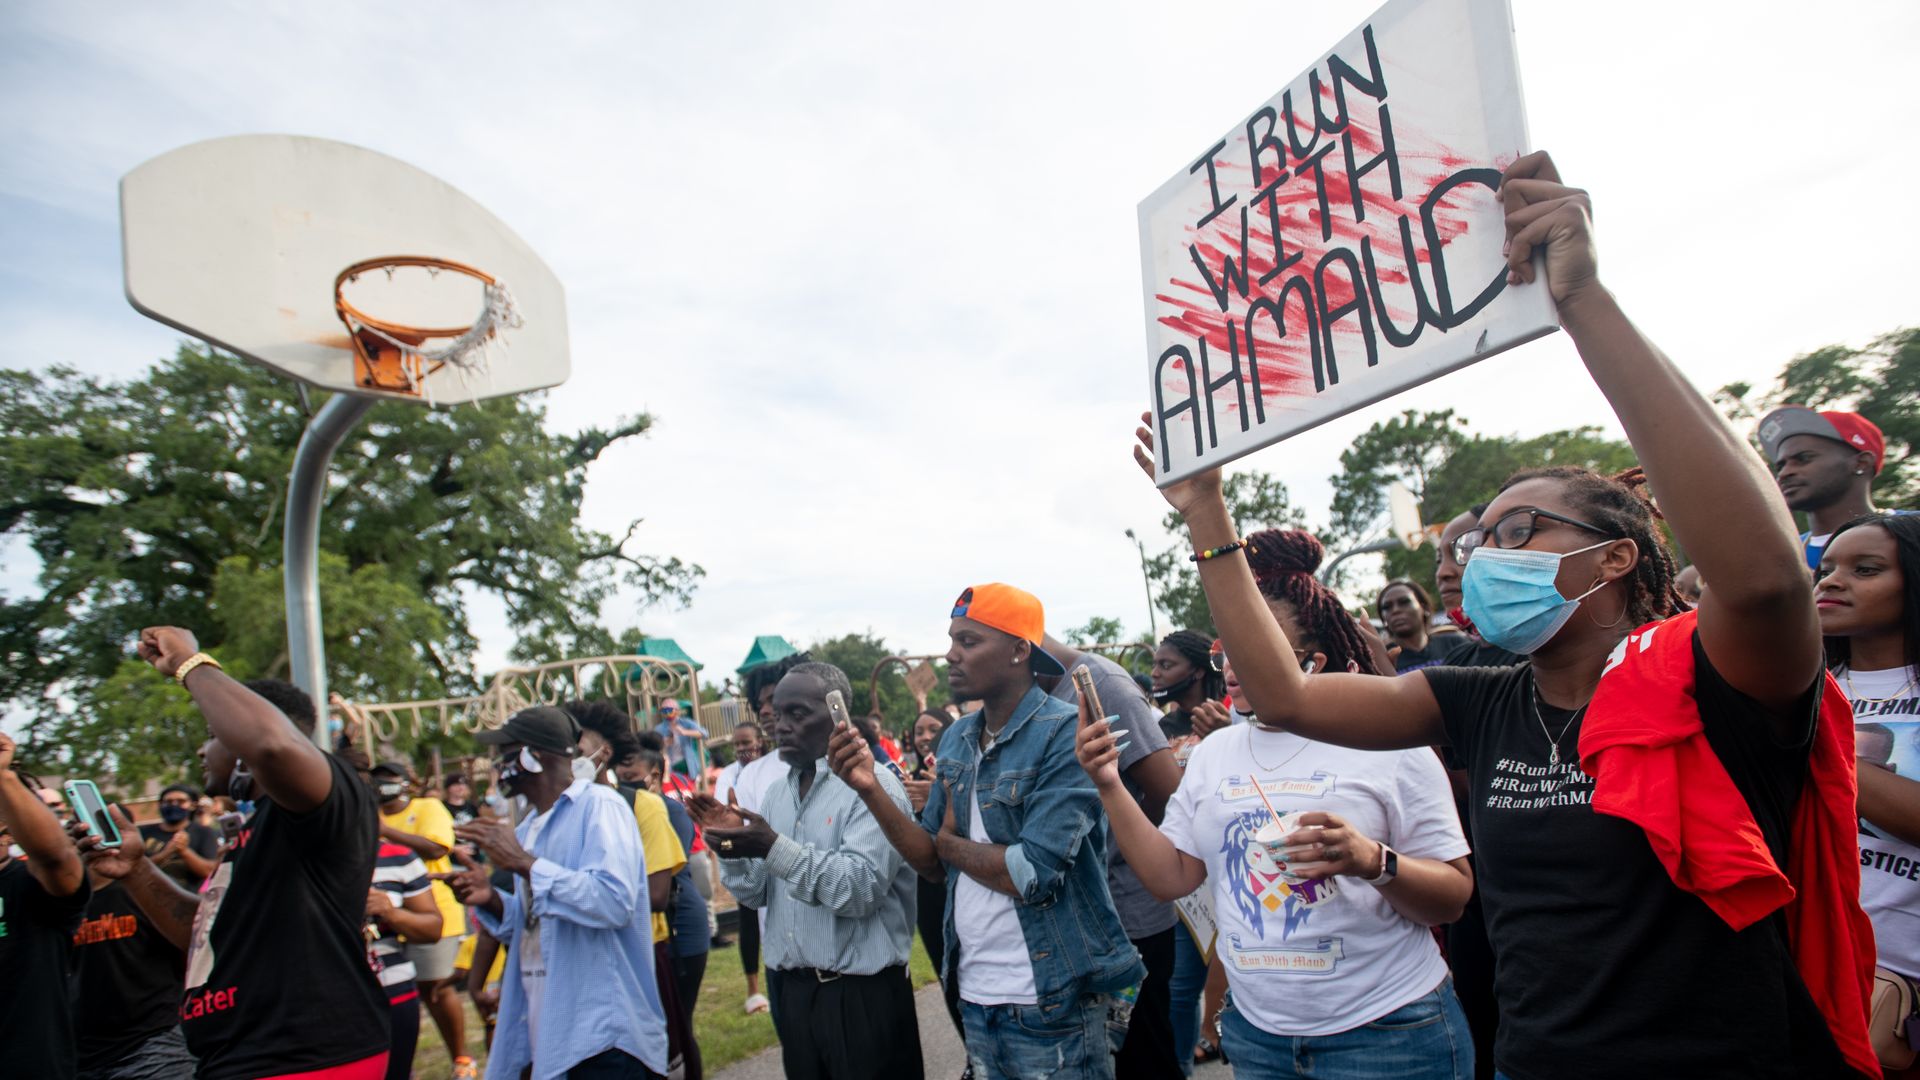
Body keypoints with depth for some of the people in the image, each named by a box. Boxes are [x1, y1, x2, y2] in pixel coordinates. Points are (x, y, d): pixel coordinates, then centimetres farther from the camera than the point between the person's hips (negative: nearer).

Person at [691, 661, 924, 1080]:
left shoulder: (872, 784, -14)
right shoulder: (778, 793, 9)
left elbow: (862, 889, -24)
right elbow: (756, 893, 9)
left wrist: (775, 848, -29)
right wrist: (732, 845, -9)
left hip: (863, 992, -6)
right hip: (792, 988, 7)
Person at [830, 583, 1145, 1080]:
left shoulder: (1066, 734, -18)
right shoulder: (956, 740, 4)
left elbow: (1032, 874, -25)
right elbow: (933, 863, 5)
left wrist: (950, 840, -8)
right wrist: (871, 789, -9)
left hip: (1048, 1006, -6)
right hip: (974, 996, 6)